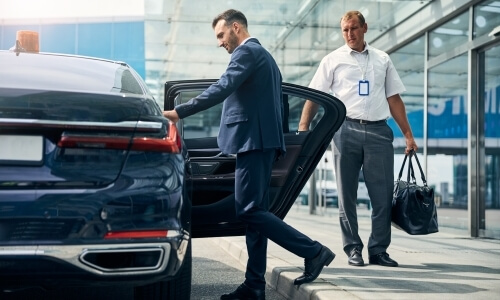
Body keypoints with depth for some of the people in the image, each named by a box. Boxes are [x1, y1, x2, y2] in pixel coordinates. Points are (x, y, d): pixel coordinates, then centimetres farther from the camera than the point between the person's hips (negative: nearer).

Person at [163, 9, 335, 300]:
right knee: (256, 211, 7)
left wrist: (179, 112, -22)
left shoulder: (247, 52, -6)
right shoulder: (264, 56, 26)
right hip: (264, 141, 11)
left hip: (253, 141, -11)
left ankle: (314, 251, -10)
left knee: (249, 211, -11)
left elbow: (222, 89, -20)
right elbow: (276, 104, 25)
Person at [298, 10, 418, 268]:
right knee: (347, 195, 4)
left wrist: (408, 135, 11)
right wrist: (303, 129, -10)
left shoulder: (382, 60, 15)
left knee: (383, 195, -2)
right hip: (347, 129, -1)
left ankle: (378, 250, 7)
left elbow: (394, 99, 16)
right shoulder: (333, 60, 9)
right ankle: (353, 249, 13)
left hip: (378, 131, 2)